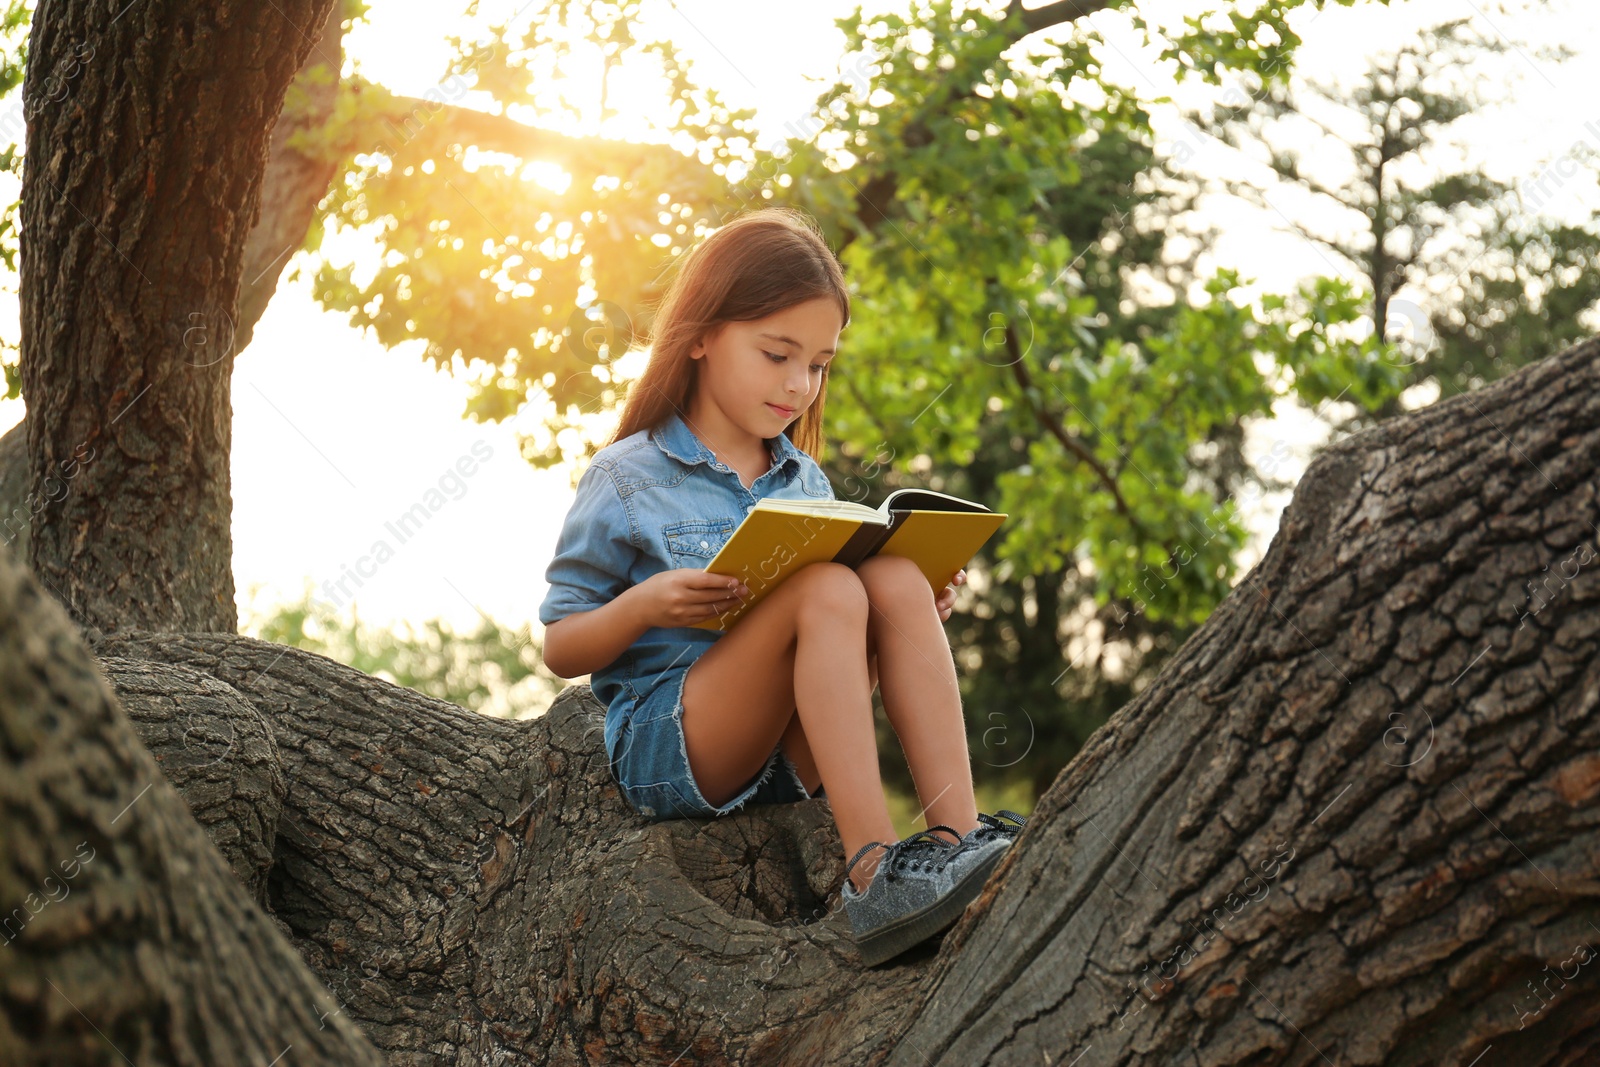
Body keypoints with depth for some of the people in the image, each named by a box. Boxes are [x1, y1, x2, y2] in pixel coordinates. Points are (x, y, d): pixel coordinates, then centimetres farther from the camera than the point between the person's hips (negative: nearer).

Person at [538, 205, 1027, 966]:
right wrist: (644, 605, -19)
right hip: (661, 746, -5)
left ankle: (958, 837, -29)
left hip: (793, 759, 5)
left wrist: (916, 609, 1)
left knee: (895, 579, -19)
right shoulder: (629, 479, 1)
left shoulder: (806, 483, 17)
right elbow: (559, 650, 1)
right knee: (825, 590, -29)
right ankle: (873, 875, -38)